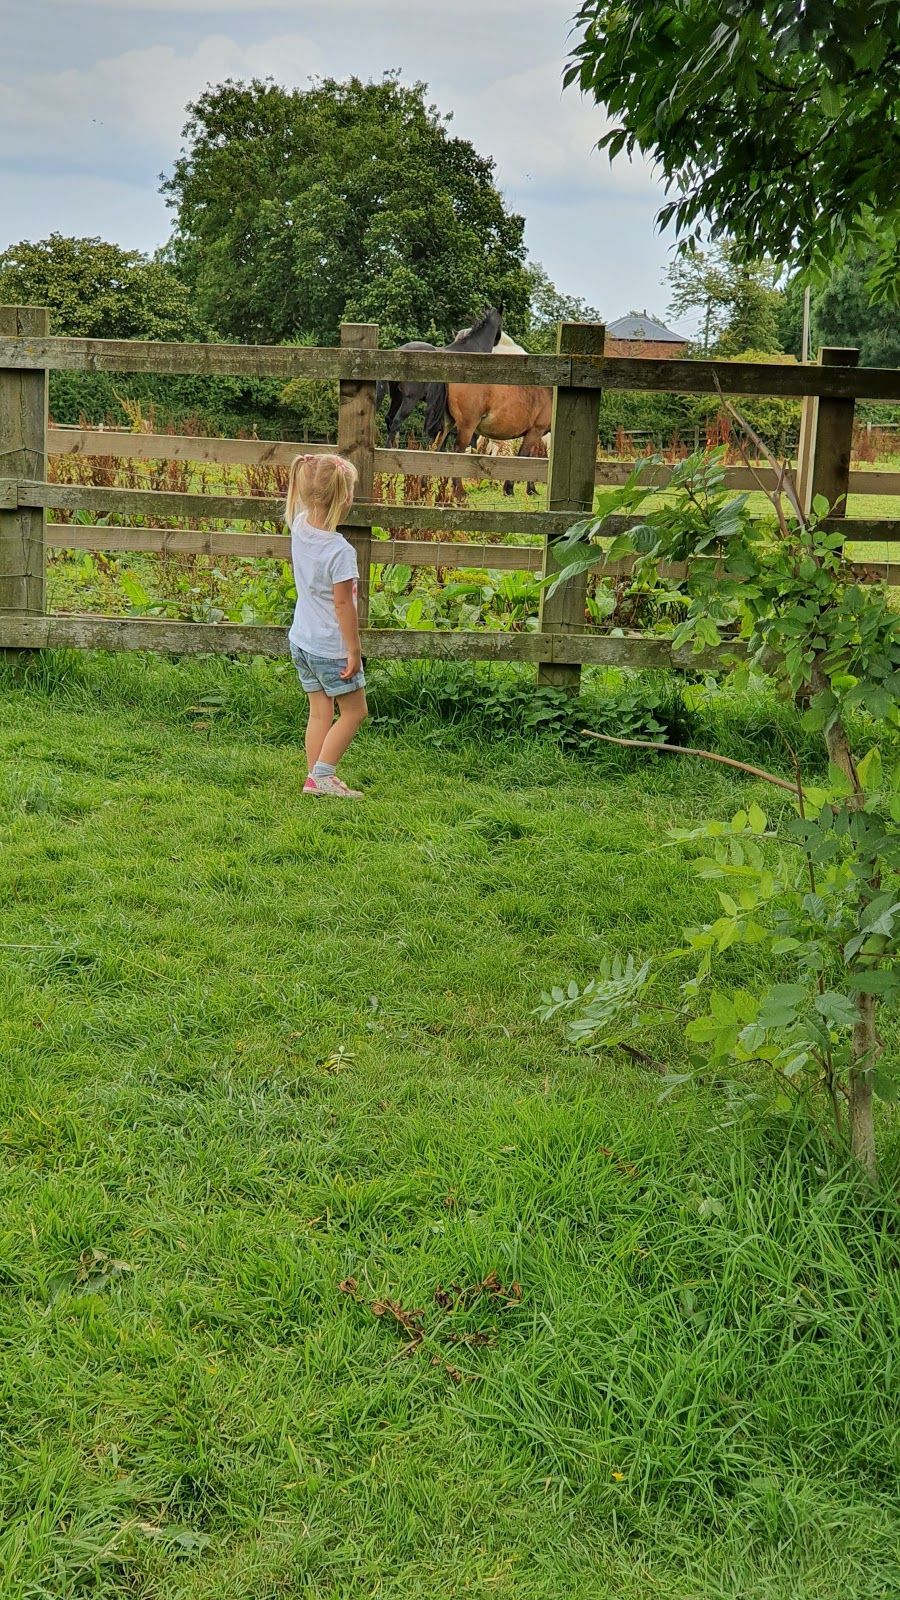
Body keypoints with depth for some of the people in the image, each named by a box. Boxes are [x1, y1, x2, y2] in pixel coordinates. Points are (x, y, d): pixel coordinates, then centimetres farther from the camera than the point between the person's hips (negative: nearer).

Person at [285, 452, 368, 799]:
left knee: (320, 711, 16)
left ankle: (316, 777, 19)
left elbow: (305, 505, 21)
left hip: (301, 640, 8)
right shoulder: (340, 550, -25)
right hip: (332, 647, -7)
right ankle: (322, 775, 6)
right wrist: (354, 650, -14)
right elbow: (343, 604, -21)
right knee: (355, 711, 9)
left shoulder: (300, 527, -5)